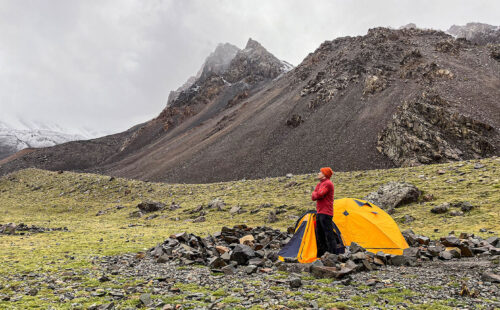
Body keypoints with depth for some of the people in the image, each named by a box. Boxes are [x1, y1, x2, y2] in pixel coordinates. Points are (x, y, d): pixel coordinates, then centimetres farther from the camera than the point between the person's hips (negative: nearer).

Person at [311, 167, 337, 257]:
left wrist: (315, 194, 1)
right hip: (319, 213, 10)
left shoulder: (328, 183, -11)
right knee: (319, 236, 14)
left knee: (329, 236, -9)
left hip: (326, 213, -10)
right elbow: (313, 197, 12)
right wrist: (318, 194, -7)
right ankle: (320, 255, 22)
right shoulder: (319, 184, 18)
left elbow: (319, 195, -20)